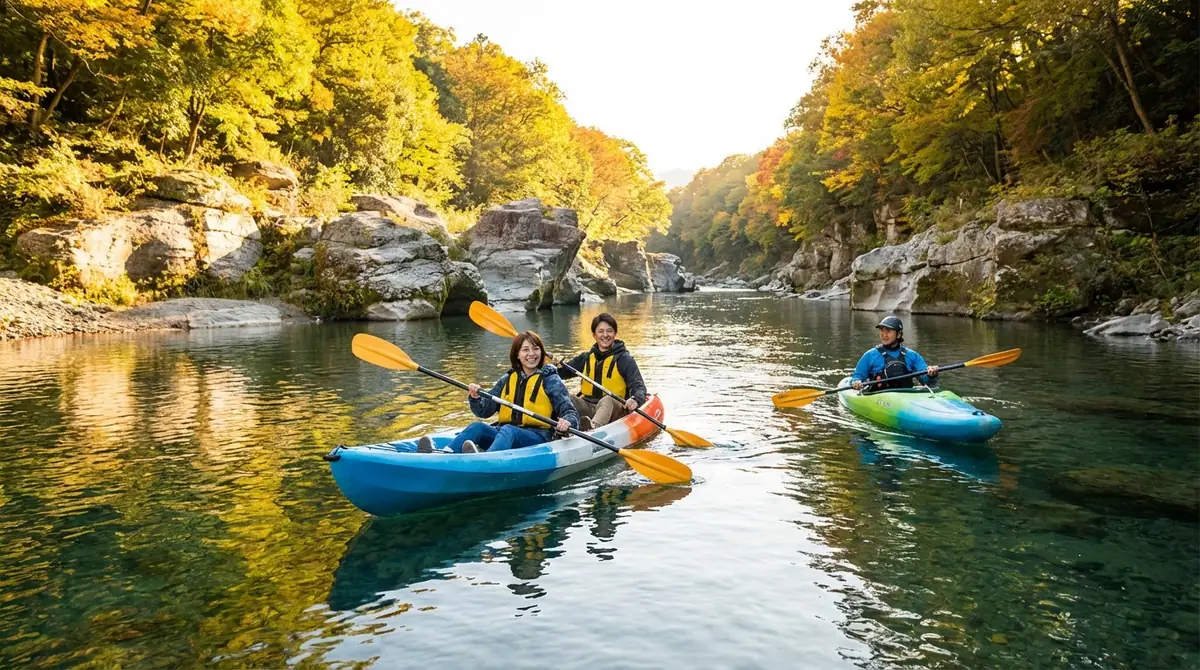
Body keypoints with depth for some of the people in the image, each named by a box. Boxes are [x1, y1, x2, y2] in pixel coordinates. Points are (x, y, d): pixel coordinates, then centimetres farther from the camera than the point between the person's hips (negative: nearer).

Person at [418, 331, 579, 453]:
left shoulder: (550, 380, 4)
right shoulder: (507, 380, 16)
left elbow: (571, 412, -2)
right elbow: (484, 411, 12)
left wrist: (566, 422, -25)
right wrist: (476, 398, -10)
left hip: (538, 438, -5)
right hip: (505, 434, 5)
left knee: (507, 430, -35)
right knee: (477, 427, -22)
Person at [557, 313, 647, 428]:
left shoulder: (625, 359, 3)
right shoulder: (586, 358, 16)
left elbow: (639, 386, -6)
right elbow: (562, 372, 18)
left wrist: (635, 400, -30)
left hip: (614, 410, -4)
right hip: (588, 408, 4)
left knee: (607, 400, -36)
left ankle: (593, 426, -67)